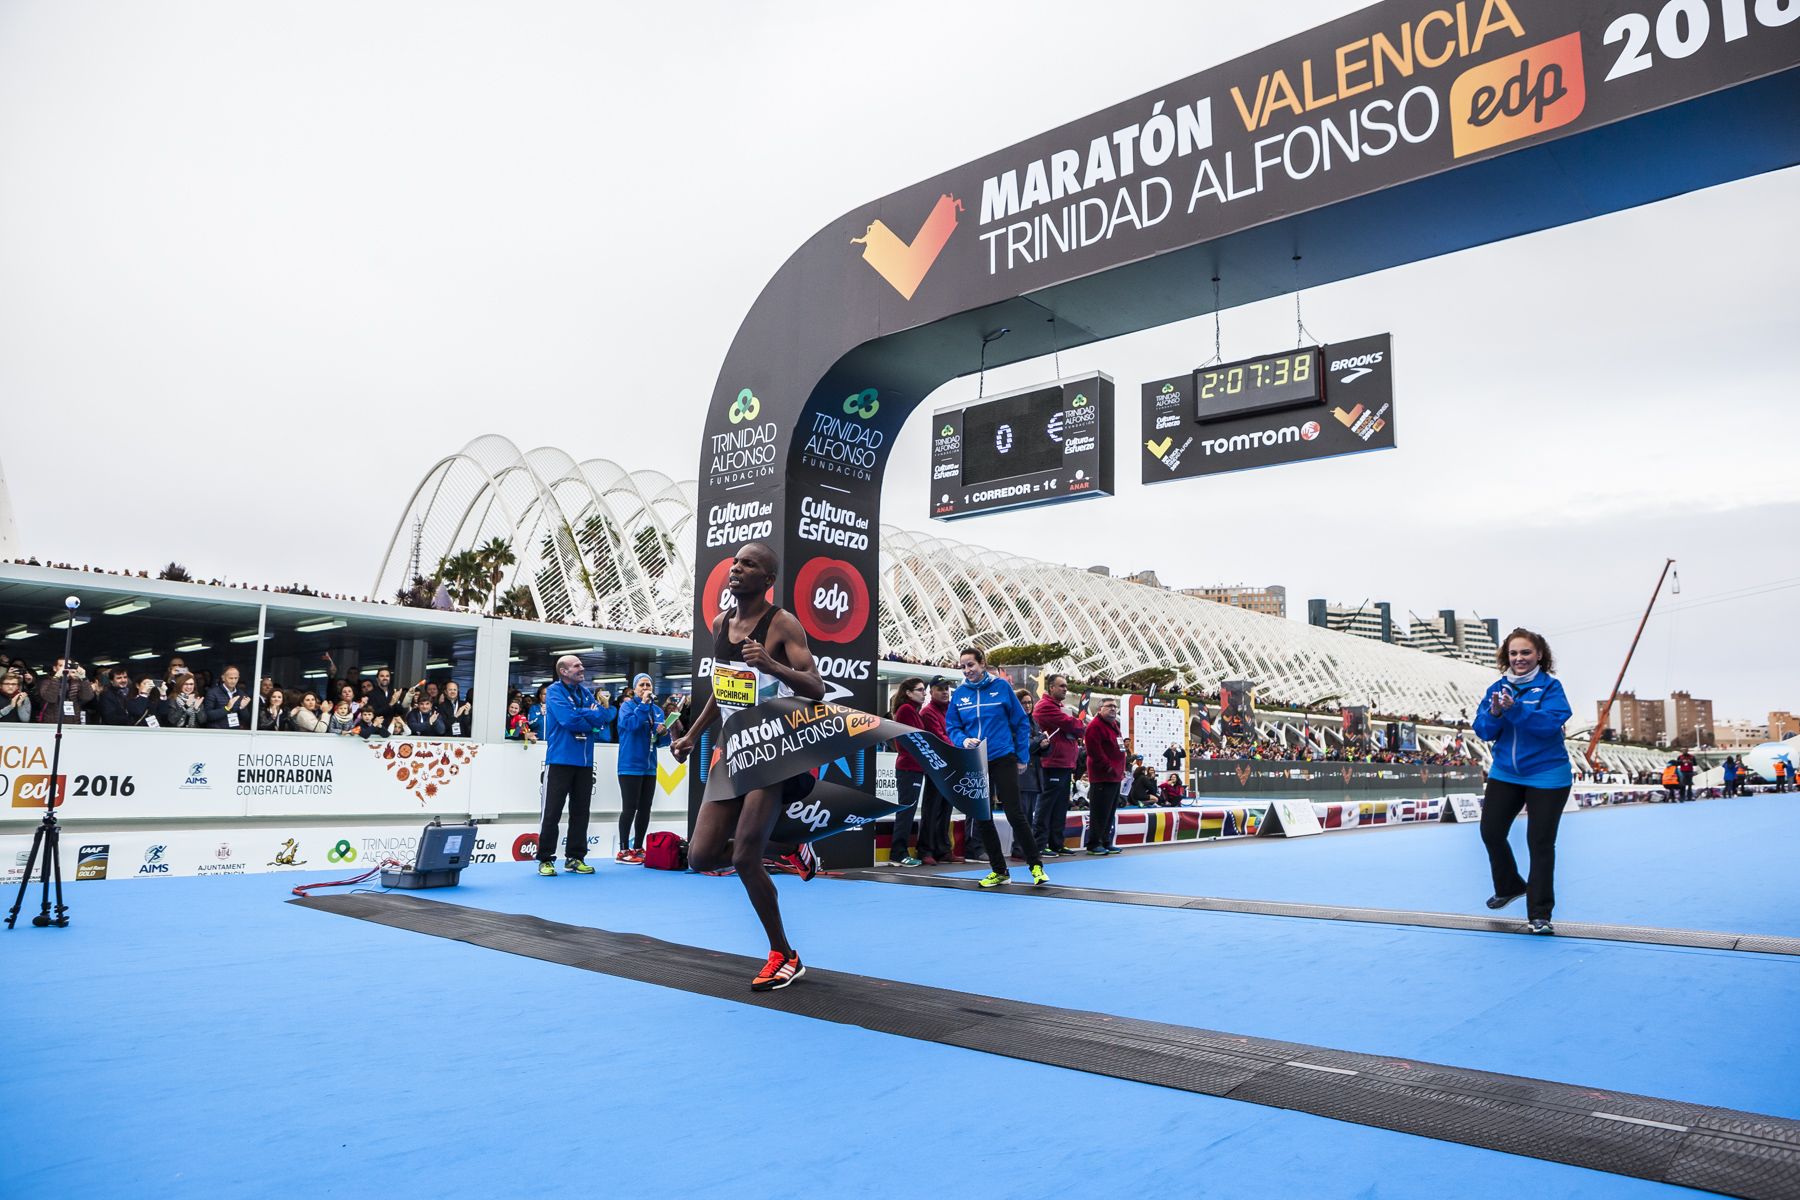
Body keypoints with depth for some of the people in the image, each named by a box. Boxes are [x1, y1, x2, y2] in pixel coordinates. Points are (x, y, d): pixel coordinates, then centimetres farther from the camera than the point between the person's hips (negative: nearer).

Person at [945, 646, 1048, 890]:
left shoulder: (1001, 686, -4)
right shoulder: (959, 693, 3)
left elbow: (1021, 722, 0)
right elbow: (952, 727, 8)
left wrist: (1022, 756, -1)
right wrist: (963, 740, -13)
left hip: (1003, 758, -4)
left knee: (1014, 813, -7)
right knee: (981, 819, 6)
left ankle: (1036, 866, 8)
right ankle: (999, 871, 19)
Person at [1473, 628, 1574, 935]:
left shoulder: (1550, 686, -9)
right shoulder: (1498, 687, 3)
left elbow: (1551, 722, -25)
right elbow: (1483, 731, -1)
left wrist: (1514, 709, -36)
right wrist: (1494, 713, -21)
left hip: (1546, 775, -5)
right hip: (1505, 773, 5)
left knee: (1540, 842, 0)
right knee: (1490, 831, 7)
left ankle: (1539, 914, 10)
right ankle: (1509, 886, 33)